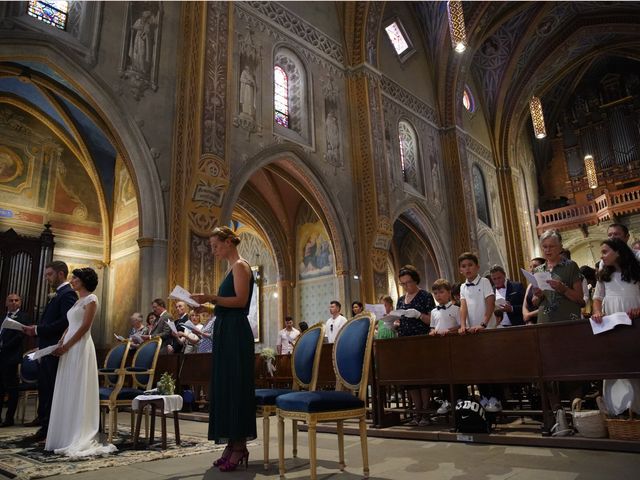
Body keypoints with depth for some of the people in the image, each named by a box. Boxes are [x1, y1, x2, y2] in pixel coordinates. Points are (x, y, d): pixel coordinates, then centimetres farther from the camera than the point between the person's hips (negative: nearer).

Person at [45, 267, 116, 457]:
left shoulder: (91, 299, -6)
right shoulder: (77, 300, 19)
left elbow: (85, 327, -14)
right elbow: (70, 326, 16)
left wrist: (66, 346, -15)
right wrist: (60, 344, 2)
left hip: (80, 348, -8)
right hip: (69, 349, 8)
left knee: (78, 392, -5)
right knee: (67, 392, 8)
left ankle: (79, 438, 0)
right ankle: (66, 435, 14)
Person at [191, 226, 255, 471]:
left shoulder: (240, 265, -7)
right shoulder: (232, 267, 20)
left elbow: (241, 300, -17)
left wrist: (211, 298, -22)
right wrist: (209, 301, 12)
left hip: (236, 331, -10)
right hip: (226, 330, 10)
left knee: (235, 384, -5)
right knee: (224, 385, 10)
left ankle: (240, 446, 3)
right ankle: (232, 444, 17)